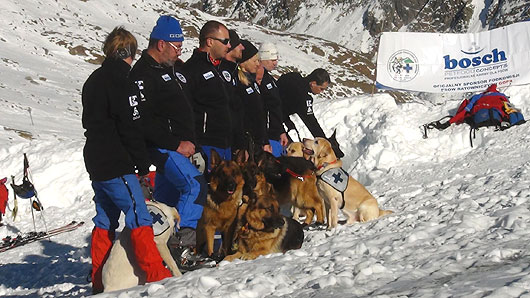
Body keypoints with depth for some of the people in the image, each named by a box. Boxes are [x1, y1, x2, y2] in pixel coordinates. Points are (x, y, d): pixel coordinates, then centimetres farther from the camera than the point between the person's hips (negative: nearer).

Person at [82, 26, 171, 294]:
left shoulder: (93, 81, 16)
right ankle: (156, 276, -14)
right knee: (139, 217, -10)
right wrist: (143, 162, -8)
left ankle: (99, 282, 17)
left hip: (96, 162, 9)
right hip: (117, 166, -9)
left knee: (105, 220, 13)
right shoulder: (120, 81, -13)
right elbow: (130, 128, -16)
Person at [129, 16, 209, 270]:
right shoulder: (142, 74, -13)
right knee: (195, 186, -21)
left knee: (167, 196, 12)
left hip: (181, 146, 9)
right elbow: (144, 120, -20)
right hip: (163, 148, -9)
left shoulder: (170, 69, 17)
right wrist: (176, 144, -18)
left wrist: (191, 142, 16)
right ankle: (181, 244, -22)